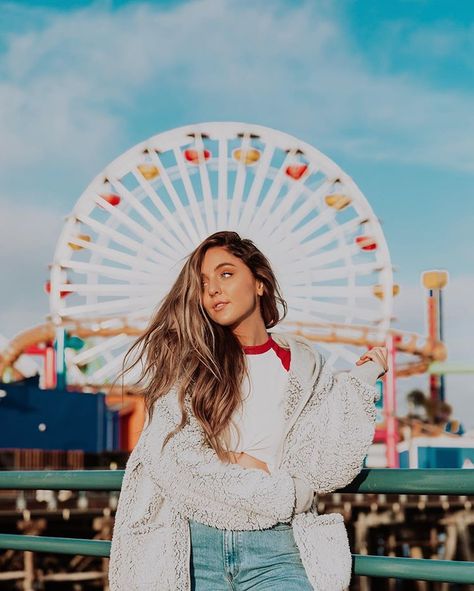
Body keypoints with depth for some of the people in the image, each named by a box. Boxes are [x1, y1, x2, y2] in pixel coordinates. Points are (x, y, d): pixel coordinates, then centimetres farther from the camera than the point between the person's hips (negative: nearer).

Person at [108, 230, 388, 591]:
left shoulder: (303, 364, 7)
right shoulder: (184, 358, 2)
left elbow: (326, 470, -1)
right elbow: (172, 459, -9)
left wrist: (361, 381, -4)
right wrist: (277, 492, -8)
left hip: (274, 549, 1)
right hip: (192, 546, -1)